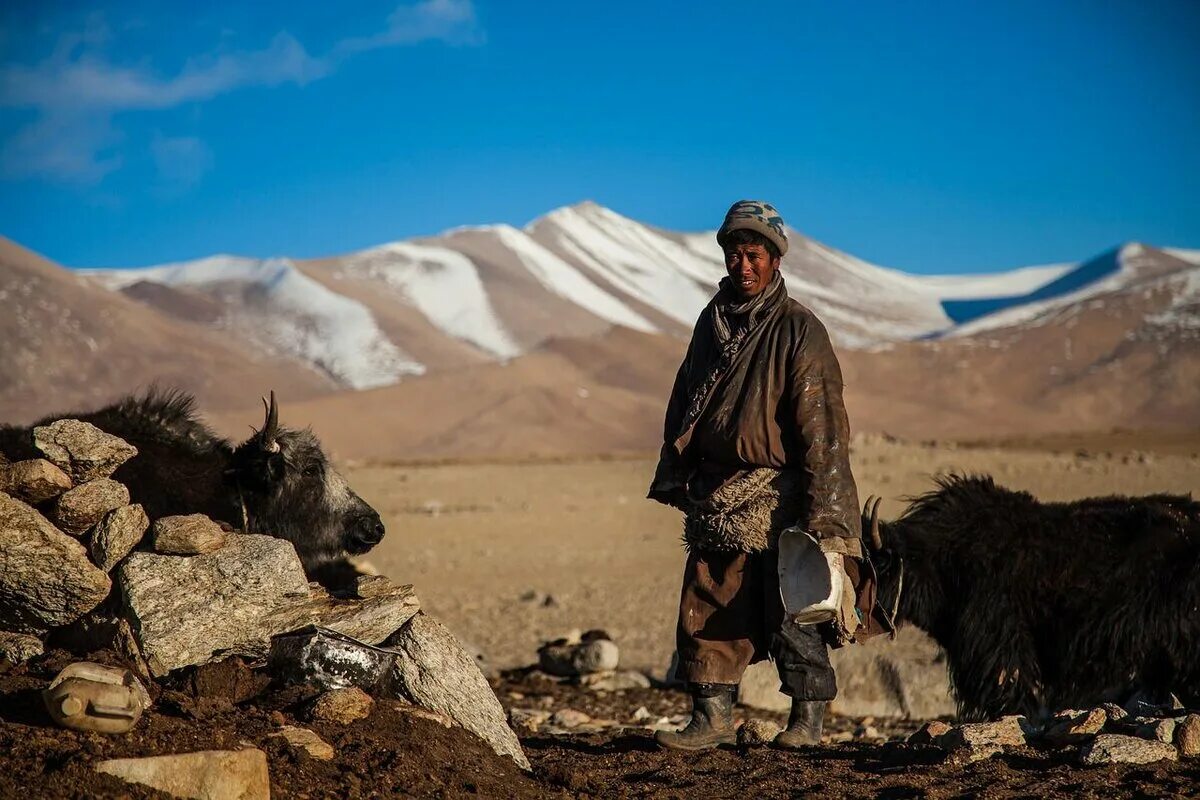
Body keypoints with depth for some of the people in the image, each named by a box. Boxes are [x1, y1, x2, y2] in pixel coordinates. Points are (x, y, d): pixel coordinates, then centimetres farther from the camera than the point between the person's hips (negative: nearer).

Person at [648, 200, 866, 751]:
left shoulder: (799, 330, -8)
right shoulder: (712, 321, 13)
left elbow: (821, 425, -12)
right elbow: (683, 401, 22)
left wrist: (822, 513, -16)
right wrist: (677, 476, 17)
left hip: (777, 494, -6)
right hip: (716, 494, 6)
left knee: (790, 610, -1)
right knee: (707, 607, 4)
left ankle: (808, 718, 10)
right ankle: (712, 717, 10)